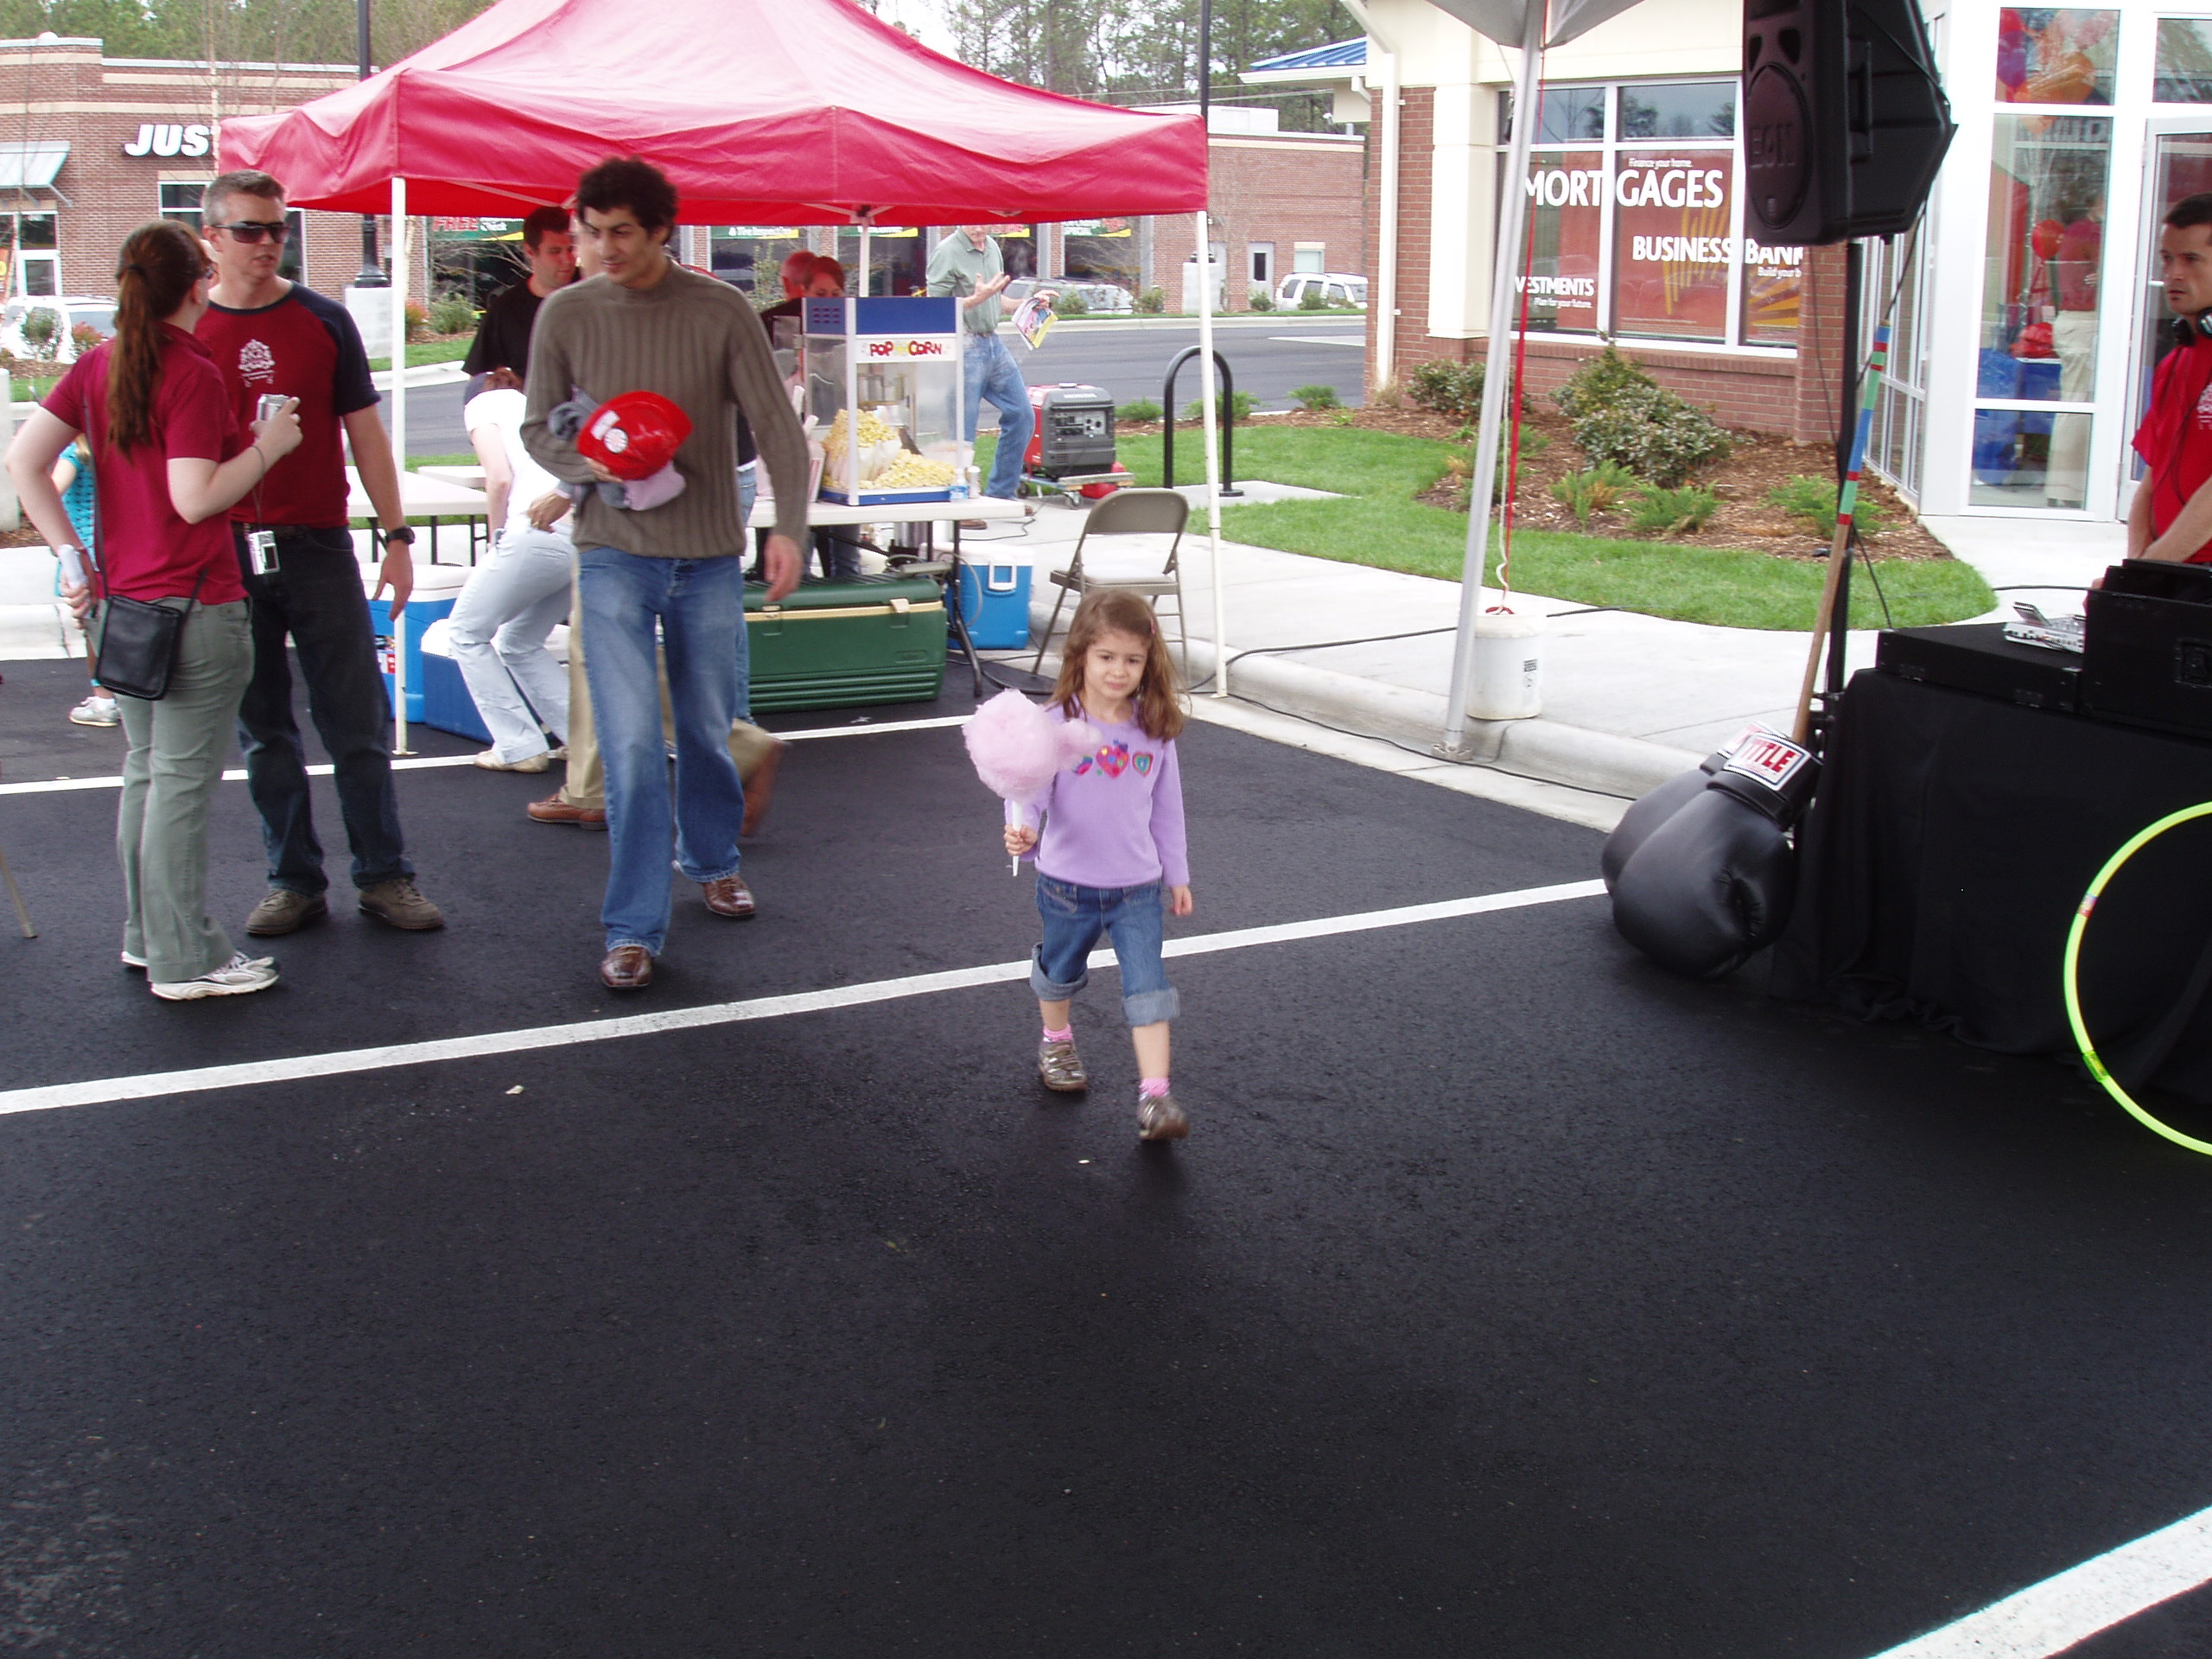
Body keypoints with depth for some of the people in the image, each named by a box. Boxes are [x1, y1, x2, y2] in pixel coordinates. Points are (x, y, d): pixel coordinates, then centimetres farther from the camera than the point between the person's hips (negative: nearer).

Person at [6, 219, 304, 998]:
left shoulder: (98, 364, 8)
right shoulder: (194, 375, -14)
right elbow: (196, 497, -21)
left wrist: (71, 553, 4)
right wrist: (267, 445, -9)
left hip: (122, 604, 8)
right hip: (196, 605, -8)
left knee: (146, 772, 18)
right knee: (182, 781, -2)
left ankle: (146, 935, 28)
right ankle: (186, 961, 5)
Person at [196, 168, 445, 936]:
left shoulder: (323, 321, 5)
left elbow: (365, 432, 7)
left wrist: (396, 535, 1)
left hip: (319, 549, 0)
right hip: (227, 556, 1)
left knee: (359, 723, 1)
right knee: (263, 730, 7)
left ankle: (385, 876, 10)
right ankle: (293, 881, 16)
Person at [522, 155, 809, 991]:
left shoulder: (721, 312, -3)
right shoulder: (566, 314, 1)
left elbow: (776, 425, -4)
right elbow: (538, 428, 9)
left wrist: (788, 527, -17)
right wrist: (588, 464, -13)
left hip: (709, 557, 1)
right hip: (613, 555, -1)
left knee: (708, 729, 14)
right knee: (631, 747, -8)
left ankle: (711, 859, 41)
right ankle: (633, 929, 1)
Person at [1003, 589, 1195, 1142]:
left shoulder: (1154, 728, -3)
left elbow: (1167, 807, 7)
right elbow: (1033, 790, -18)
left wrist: (1177, 874, 12)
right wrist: (1022, 830, -40)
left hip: (1138, 887, 1)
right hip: (1068, 883, -1)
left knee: (1147, 986, -8)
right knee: (1060, 972, 22)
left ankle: (1155, 1097, -8)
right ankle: (1056, 1042, 50)